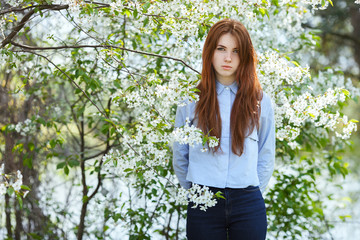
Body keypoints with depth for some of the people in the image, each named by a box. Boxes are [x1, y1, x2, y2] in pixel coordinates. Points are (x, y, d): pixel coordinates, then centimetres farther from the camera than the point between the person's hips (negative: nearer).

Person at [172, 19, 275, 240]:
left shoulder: (260, 101, 5)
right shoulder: (192, 100, 2)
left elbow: (266, 157, 10)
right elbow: (180, 157, 8)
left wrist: (252, 192, 5)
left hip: (249, 206, 1)